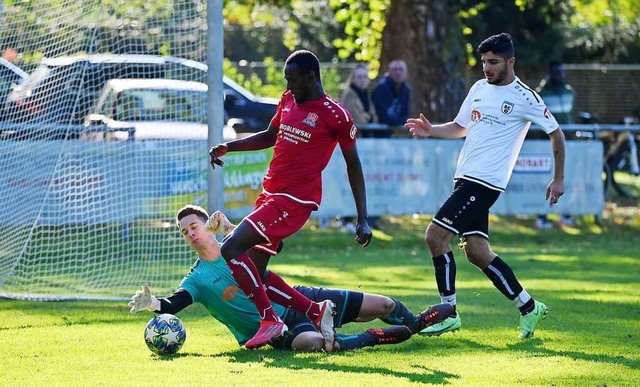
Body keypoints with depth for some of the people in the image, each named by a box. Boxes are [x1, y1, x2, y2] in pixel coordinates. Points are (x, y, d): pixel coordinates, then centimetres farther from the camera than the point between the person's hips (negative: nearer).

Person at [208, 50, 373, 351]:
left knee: (231, 249, -20)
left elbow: (353, 165, -3)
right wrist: (228, 146, 17)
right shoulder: (288, 101, 13)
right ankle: (317, 312, 14)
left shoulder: (335, 115, -9)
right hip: (270, 193, 9)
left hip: (294, 200, -9)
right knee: (254, 273, 6)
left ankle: (270, 321, -13)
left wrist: (362, 219, -4)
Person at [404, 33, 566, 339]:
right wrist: (431, 131, 5)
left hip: (485, 181, -8)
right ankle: (528, 307, 16)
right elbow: (460, 127, 23)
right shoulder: (479, 88, 14)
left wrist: (558, 179, 0)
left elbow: (556, 134, 0)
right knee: (477, 252, 7)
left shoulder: (525, 98, -7)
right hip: (467, 177, 8)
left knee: (436, 236, -14)